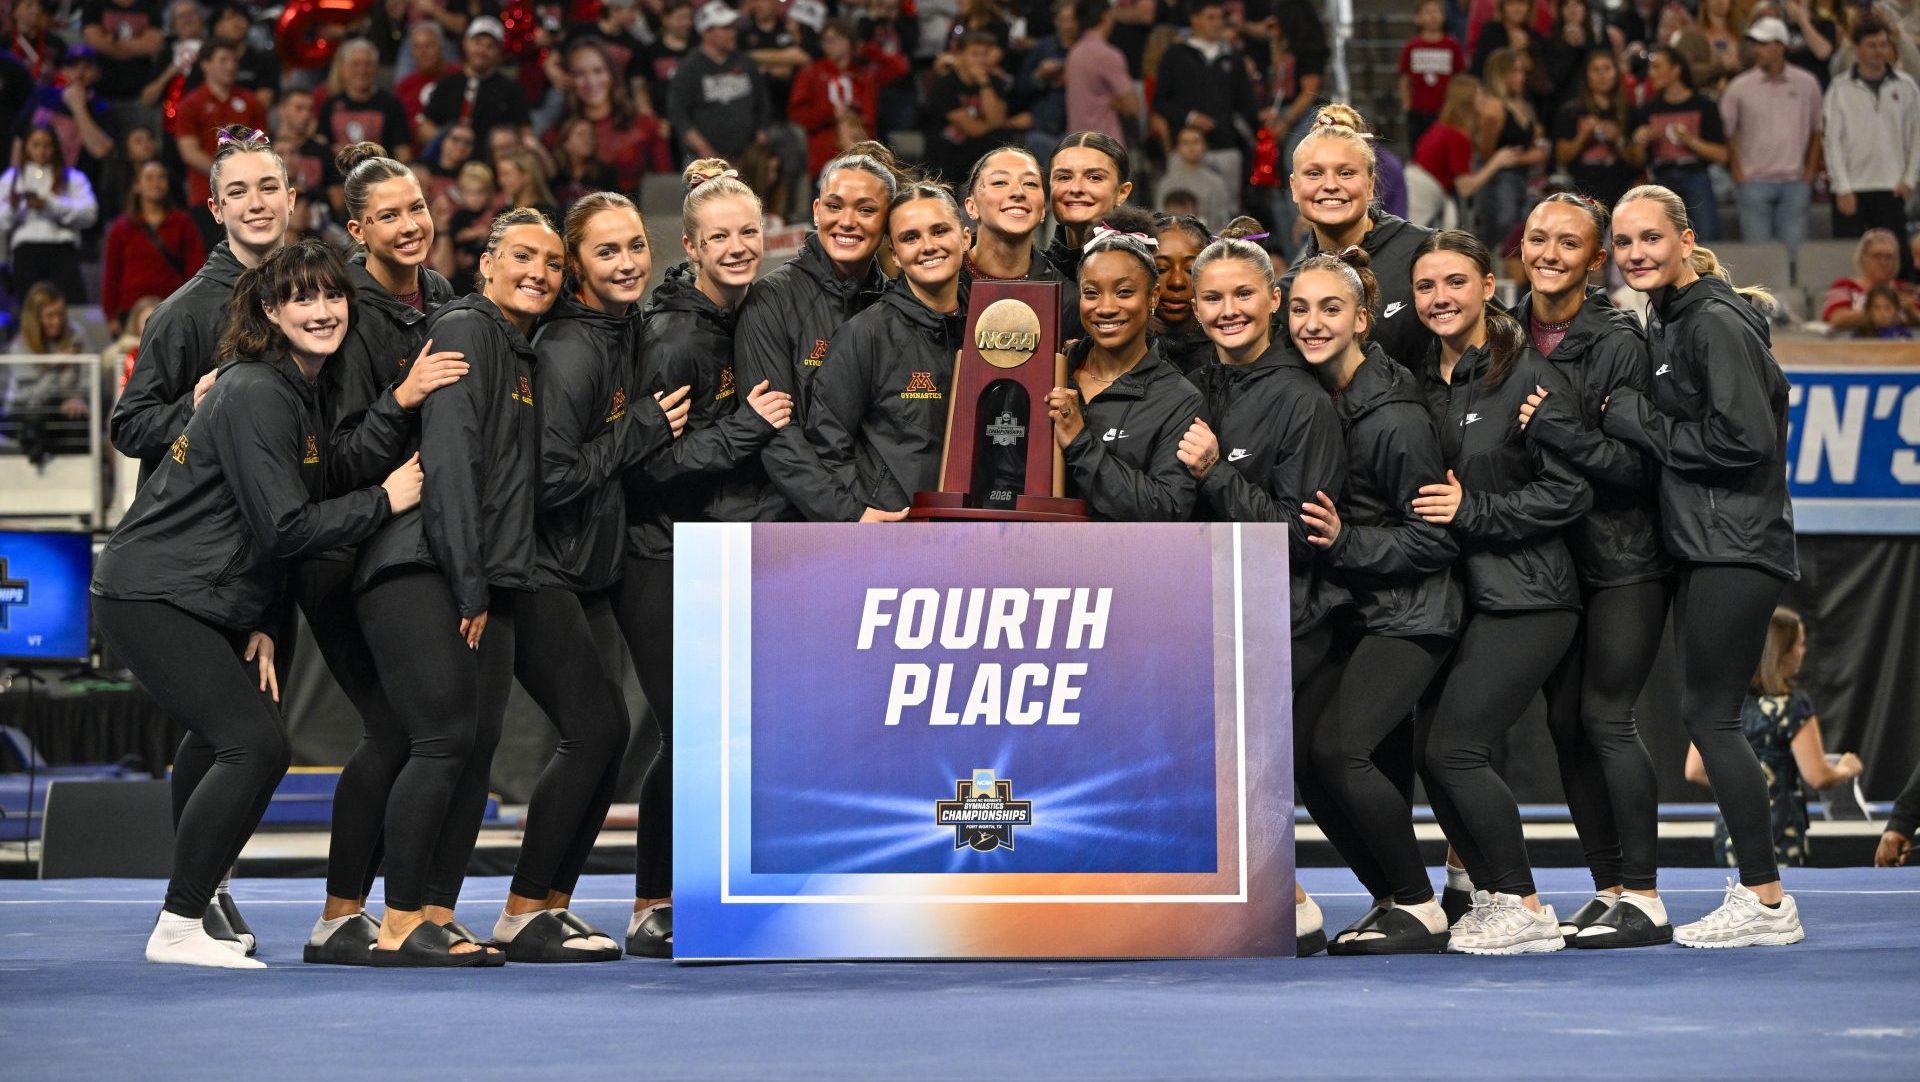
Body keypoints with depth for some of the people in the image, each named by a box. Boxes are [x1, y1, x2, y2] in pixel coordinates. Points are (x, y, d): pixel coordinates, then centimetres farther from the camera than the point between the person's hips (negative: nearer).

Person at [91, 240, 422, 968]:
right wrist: (383, 501, -13)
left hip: (215, 604, 10)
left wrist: (262, 625, 8)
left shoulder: (302, 390, 14)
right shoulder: (256, 395, -17)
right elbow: (283, 527, -21)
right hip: (151, 598, -10)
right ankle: (178, 930, -13)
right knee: (254, 745, -17)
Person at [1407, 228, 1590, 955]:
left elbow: (1571, 492, -12)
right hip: (1449, 595, 7)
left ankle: (1524, 911, -4)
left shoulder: (1529, 377, -8)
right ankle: (1494, 900, 14)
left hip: (1522, 599, -7)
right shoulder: (1418, 381, 11)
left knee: (1453, 751, -14)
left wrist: (1472, 511, -15)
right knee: (1433, 758, 1)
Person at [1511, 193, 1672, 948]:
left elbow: (1636, 464, -14)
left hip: (1624, 556, -6)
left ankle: (1644, 899, -5)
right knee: (1563, 722, 4)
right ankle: (1608, 888, 13)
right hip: (1552, 553, 6)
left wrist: (1555, 429, -23)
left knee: (1605, 716, -11)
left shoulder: (1618, 341, -11)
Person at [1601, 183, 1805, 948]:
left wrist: (1635, 420, -14)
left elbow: (1744, 438, -21)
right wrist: (1628, 419, 5)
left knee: (1709, 715, -9)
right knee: (1709, 716, 10)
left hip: (1736, 548, -10)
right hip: (1700, 546, 10)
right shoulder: (1664, 323, 15)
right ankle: (1755, 888, 16)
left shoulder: (1717, 324, -14)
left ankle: (1766, 901, -6)